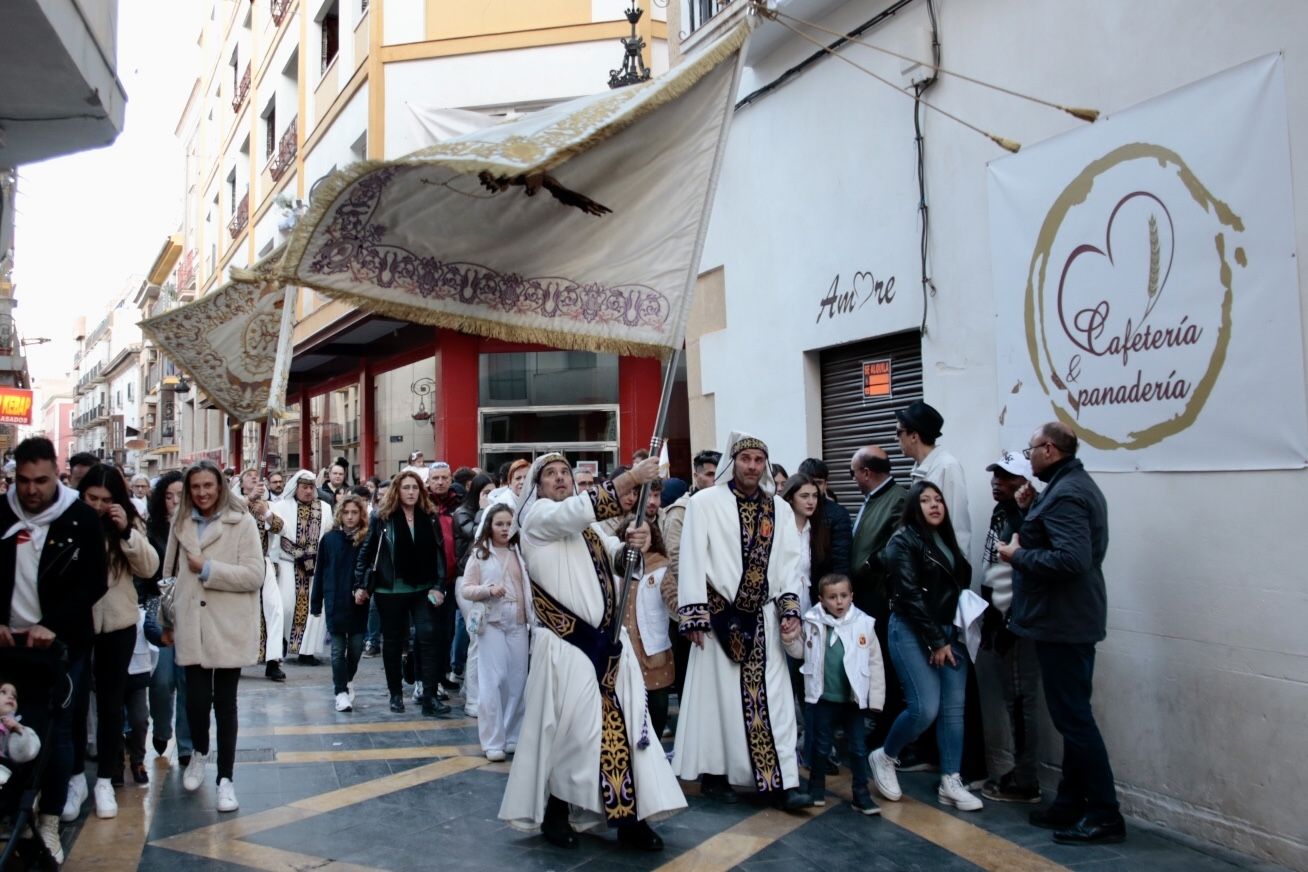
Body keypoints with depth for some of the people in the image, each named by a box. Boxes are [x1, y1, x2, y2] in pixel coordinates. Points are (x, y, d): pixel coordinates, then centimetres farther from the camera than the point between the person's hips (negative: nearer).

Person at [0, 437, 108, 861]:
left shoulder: (81, 517, -7)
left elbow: (95, 582, -8)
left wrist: (53, 625, -18)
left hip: (63, 641, -2)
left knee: (56, 728, 1)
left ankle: (49, 819, 12)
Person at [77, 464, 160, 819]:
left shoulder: (127, 523, -1)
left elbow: (149, 568, -8)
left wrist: (127, 531, -18)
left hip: (117, 623, 1)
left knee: (111, 700, 8)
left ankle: (105, 779, 19)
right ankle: (74, 774, 24)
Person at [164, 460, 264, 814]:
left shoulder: (242, 522, -5)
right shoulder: (181, 523, 9)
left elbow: (255, 576, -12)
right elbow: (171, 573, 15)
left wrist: (208, 569, -14)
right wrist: (168, 618, 13)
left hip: (229, 628, -2)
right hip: (192, 626, 3)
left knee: (225, 702, 5)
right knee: (196, 699, -2)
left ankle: (226, 778, 18)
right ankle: (199, 752, 30)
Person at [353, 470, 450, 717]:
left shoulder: (430, 517, 2)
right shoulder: (383, 518, -3)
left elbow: (439, 553, 3)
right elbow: (366, 552, 1)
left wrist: (438, 586, -4)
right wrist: (361, 584, -2)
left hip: (423, 590, 1)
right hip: (390, 591, -1)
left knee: (428, 637, -9)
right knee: (393, 642, 10)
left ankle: (429, 698, -8)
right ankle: (396, 694, 25)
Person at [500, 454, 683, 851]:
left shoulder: (588, 524, 18)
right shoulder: (537, 516, -3)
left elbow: (618, 559, 10)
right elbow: (579, 509, -23)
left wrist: (634, 544, -13)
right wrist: (631, 478, -27)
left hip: (608, 639, 6)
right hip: (565, 642, -6)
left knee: (622, 725, 3)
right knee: (568, 728, -1)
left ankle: (629, 815, 9)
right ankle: (555, 811, 17)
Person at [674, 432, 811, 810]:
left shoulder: (780, 509, 8)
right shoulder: (705, 502, -5)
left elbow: (789, 562, 6)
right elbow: (691, 559, -8)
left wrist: (790, 608, -5)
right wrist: (694, 615, -12)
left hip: (762, 618, 3)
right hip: (720, 615, -3)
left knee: (771, 697, 1)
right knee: (716, 695, 5)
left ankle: (782, 782, 3)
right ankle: (714, 773, 18)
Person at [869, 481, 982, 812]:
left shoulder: (947, 540, 16)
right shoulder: (903, 541, -7)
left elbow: (961, 584, 18)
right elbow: (909, 595, -13)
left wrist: (953, 634, 1)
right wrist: (936, 641, -13)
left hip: (949, 630, 7)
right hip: (912, 632, -7)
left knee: (954, 707, 1)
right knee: (926, 708, -13)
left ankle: (950, 783, 8)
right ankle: (884, 757, 10)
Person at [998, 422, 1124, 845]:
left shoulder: (1064, 494, -19)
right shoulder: (1077, 484, 15)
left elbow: (1072, 558, -31)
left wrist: (1019, 555, -18)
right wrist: (1028, 531, 8)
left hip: (1063, 623, -11)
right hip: (1072, 620, 11)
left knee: (1074, 718, -4)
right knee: (1073, 715, 15)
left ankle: (1105, 815, 4)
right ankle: (1072, 804, 25)